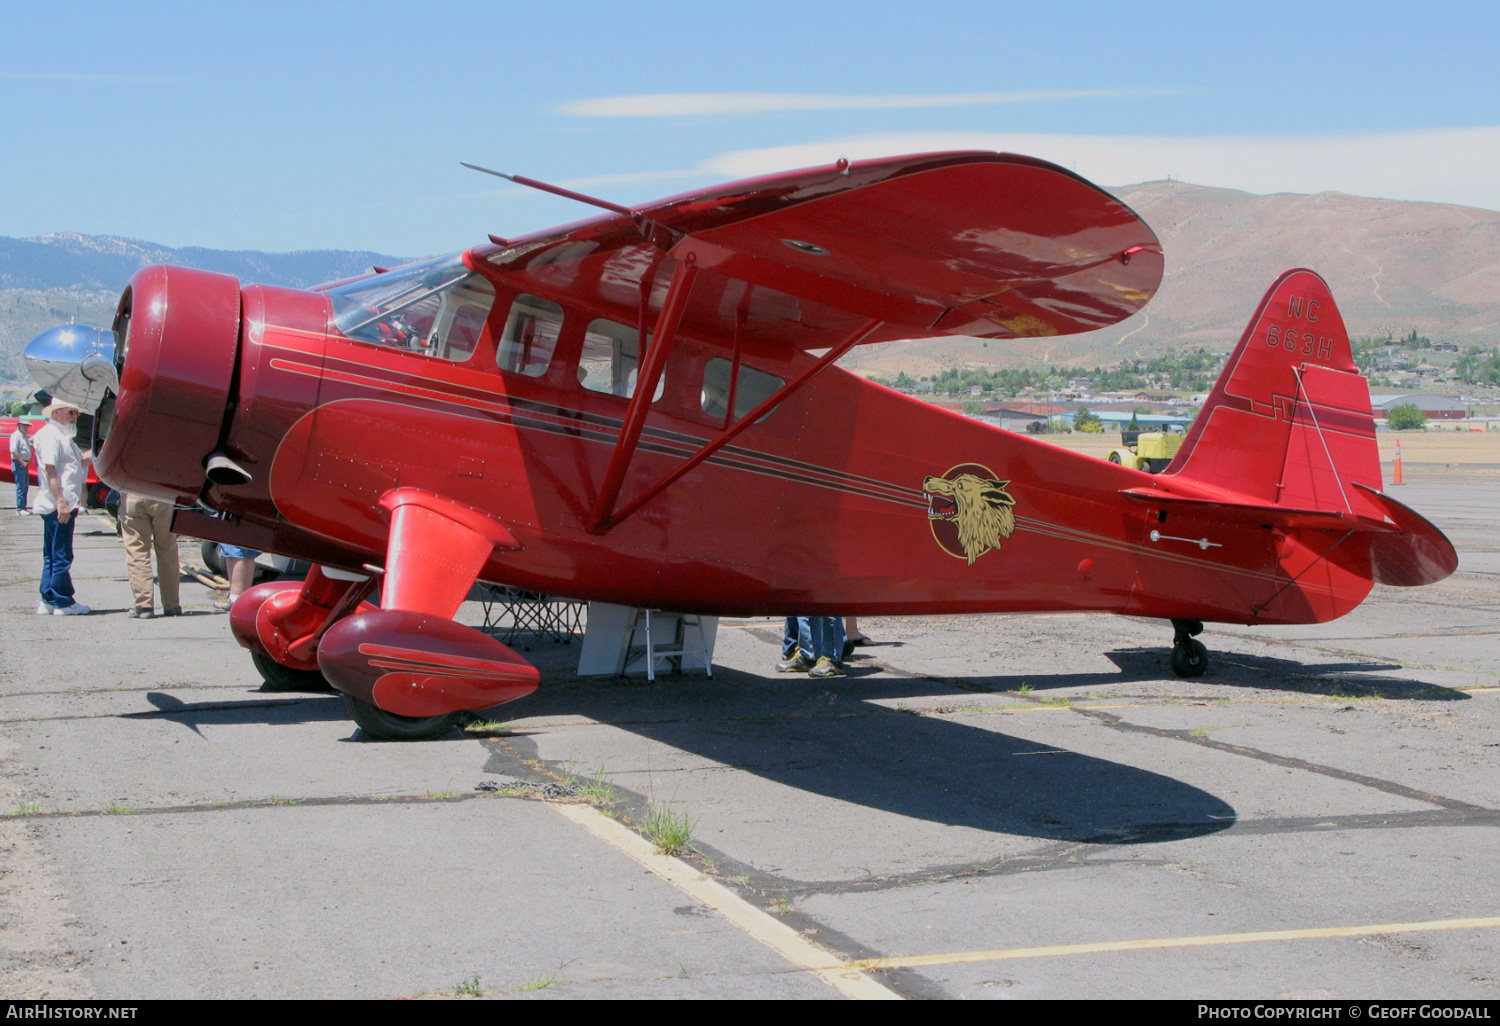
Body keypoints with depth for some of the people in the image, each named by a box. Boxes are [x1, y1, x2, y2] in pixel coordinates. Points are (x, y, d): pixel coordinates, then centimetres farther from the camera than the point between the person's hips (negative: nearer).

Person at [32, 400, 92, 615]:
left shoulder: (64, 436, 22)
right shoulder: (49, 435, -11)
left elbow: (81, 461, 27)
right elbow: (49, 470, -19)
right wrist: (61, 502, -24)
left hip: (64, 505, 11)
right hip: (57, 506, -11)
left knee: (52, 556, 13)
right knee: (61, 556, -6)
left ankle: (47, 601, 18)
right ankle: (63, 602, -1)